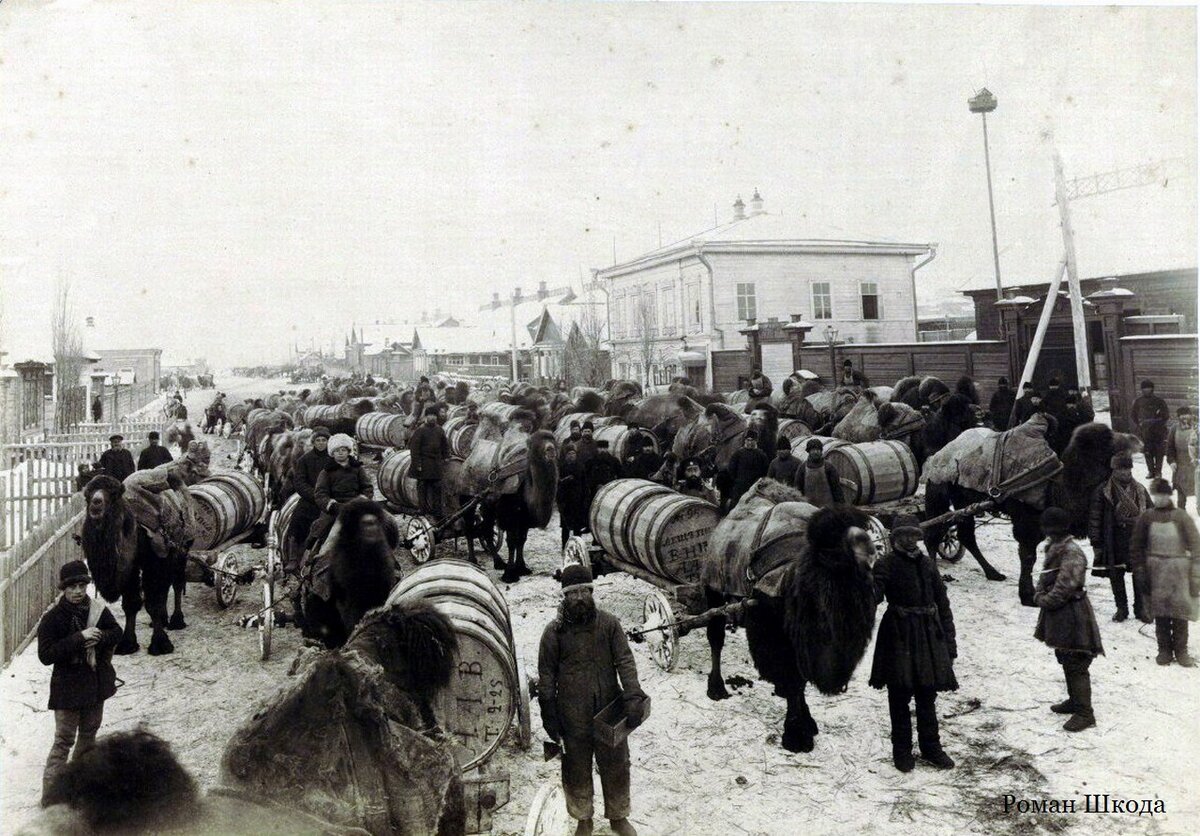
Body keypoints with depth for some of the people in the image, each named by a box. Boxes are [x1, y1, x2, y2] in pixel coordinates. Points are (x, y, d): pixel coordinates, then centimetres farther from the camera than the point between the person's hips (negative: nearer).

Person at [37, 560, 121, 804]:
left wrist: (100, 637, -18)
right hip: (68, 685, -5)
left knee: (89, 731, 21)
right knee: (64, 740, -5)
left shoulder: (97, 608, -4)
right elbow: (45, 655, -23)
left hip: (96, 682, 6)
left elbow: (117, 632, 4)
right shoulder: (52, 618, -17)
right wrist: (79, 638, -30)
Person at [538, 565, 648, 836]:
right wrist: (549, 714, -1)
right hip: (573, 716, -1)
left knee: (616, 765, 12)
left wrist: (633, 696, -20)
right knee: (577, 769, 12)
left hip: (609, 710, 1)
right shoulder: (554, 631, -5)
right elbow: (546, 676, 0)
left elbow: (625, 661, -7)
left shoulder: (609, 623, -3)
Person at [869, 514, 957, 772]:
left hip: (929, 635, 4)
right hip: (899, 635, -4)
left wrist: (949, 640, 9)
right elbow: (874, 593, -17)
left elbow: (943, 603, 12)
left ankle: (931, 746, 27)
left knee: (927, 695, 13)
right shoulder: (887, 564, -3)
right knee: (900, 695, 3)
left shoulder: (927, 565, 10)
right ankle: (901, 749, 16)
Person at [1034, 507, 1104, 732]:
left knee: (1076, 664, -5)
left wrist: (1044, 600, -12)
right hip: (1058, 616, 10)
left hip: (1072, 615, -10)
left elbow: (1064, 587, -25)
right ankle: (1074, 701, 35)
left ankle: (1085, 713, 1)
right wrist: (1040, 595, 0)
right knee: (1066, 660, 21)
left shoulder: (1072, 553, -20)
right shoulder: (1054, 549, 10)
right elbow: (1045, 578, 18)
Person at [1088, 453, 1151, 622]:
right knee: (1116, 577, 8)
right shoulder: (1103, 491, -5)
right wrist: (1096, 543, -6)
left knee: (1140, 577, 3)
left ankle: (1140, 609, 18)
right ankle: (1122, 608, 23)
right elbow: (1094, 518, -4)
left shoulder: (1140, 490, 8)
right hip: (1114, 543, -2)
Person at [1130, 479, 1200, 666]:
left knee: (1180, 612, -1)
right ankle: (1164, 649, 16)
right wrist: (1141, 567, 5)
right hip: (1156, 572, 2)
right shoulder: (1147, 517, 3)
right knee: (1160, 614, 5)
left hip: (1179, 571, -2)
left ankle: (1181, 650, 12)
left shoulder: (1180, 516, -5)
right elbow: (1136, 545, 12)